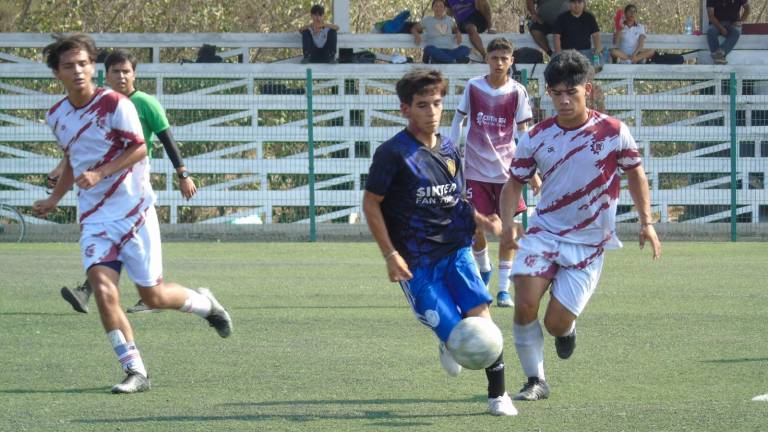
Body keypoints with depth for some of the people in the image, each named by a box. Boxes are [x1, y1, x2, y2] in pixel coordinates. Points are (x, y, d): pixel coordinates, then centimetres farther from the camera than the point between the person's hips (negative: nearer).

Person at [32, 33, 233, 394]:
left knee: (153, 295, 1)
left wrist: (99, 174, -22)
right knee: (102, 287, -17)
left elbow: (139, 149, -11)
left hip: (133, 209, -4)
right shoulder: (57, 116, 7)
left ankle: (205, 303, 35)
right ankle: (135, 371, -13)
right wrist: (54, 199, 14)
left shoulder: (115, 104, -11)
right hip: (94, 218, 4)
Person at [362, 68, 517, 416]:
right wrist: (391, 255, -10)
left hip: (455, 250, 4)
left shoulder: (449, 150, 9)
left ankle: (498, 395, 0)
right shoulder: (393, 153, -9)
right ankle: (449, 346, 28)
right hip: (416, 263, -4)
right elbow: (371, 204, -5)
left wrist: (479, 219, 4)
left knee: (481, 316, -13)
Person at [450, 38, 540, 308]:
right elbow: (459, 119, 12)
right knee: (476, 228, -2)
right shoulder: (473, 87, 0)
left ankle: (504, 288, 2)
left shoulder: (517, 92, -2)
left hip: (506, 169, -1)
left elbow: (523, 133, 1)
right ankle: (483, 269, 28)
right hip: (476, 170, 1)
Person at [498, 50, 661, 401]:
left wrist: (646, 222, 4)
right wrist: (506, 225, -9)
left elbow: (635, 173, 8)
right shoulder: (536, 138, -3)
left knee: (556, 323, -7)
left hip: (588, 244, -2)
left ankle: (567, 328, 33)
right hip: (543, 232, 2)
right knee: (524, 306, -18)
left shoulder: (614, 132, -9)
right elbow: (515, 182, 7)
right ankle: (535, 382, 0)